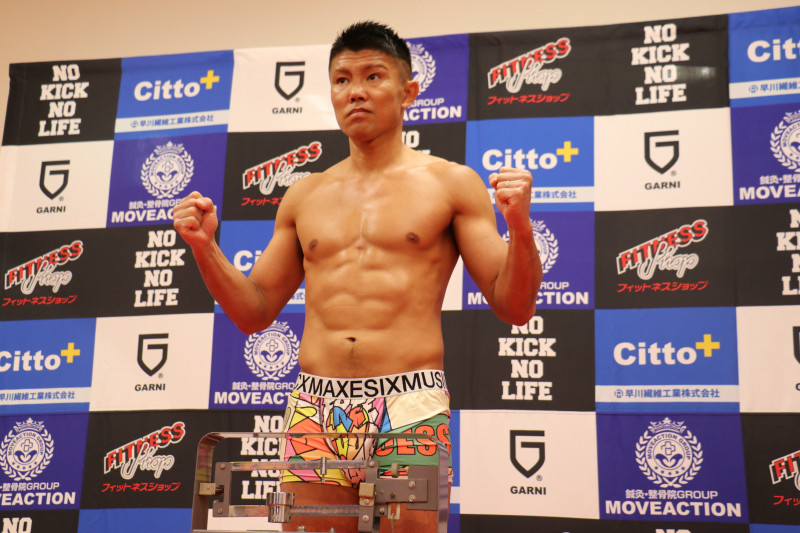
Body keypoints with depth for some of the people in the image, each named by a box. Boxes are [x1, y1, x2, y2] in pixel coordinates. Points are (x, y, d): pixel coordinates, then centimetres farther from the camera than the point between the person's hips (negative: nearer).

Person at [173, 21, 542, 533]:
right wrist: (205, 246, 6)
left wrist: (520, 228, -14)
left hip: (409, 406, -3)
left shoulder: (450, 183, 6)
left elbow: (514, 308, 3)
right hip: (315, 408, 3)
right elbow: (254, 311, 19)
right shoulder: (304, 195, 16)